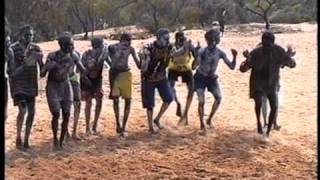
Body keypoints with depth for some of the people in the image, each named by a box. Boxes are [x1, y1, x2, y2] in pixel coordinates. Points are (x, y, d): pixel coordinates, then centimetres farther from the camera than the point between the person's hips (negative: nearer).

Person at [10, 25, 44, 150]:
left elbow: (42, 66, 8)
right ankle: (18, 139, -2)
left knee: (31, 112, 6)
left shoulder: (36, 49, 3)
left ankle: (26, 140, 18)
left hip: (31, 84, 5)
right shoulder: (13, 49, -10)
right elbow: (11, 70, -11)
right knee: (23, 110, -18)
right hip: (18, 84, -5)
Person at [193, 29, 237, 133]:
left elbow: (232, 67, -12)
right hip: (201, 77, -3)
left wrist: (234, 57, -27)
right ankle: (202, 124, 8)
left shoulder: (220, 53, -13)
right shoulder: (202, 52, -22)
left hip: (212, 78, 3)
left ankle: (209, 119, 6)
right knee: (201, 101, -10)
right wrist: (196, 56, -43)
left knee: (218, 98, -13)